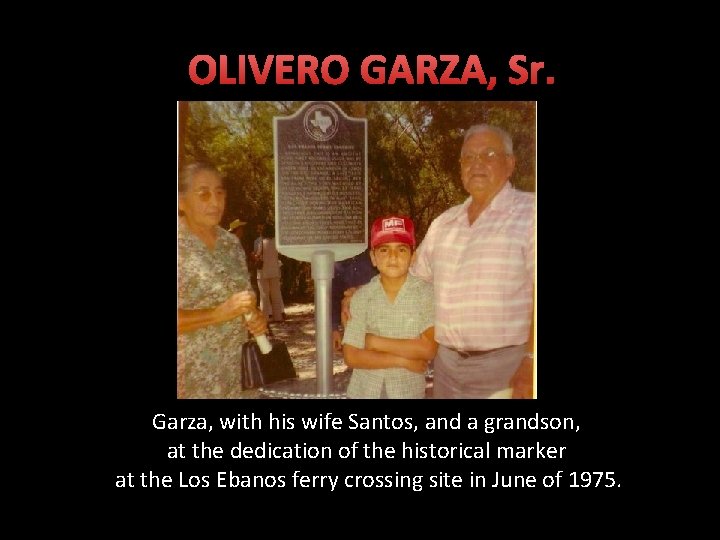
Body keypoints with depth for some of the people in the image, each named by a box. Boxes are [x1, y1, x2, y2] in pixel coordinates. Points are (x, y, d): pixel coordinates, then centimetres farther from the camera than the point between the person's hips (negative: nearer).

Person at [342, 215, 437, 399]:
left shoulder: (426, 293, -9)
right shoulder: (361, 297, -4)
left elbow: (428, 349, -17)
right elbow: (352, 356, -8)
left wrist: (376, 342, -13)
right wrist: (402, 360, -14)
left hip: (408, 392, -1)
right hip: (364, 392, 2)